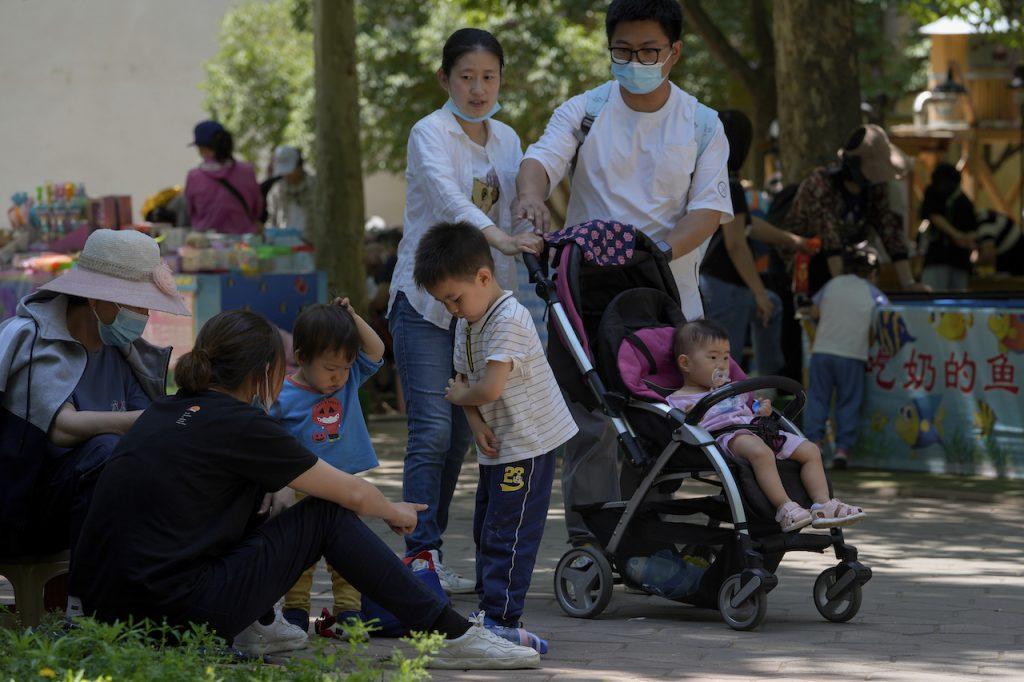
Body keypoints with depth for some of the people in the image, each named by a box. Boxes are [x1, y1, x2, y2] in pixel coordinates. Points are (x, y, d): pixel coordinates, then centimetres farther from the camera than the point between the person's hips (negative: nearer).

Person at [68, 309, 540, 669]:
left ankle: (258, 627, 26)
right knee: (328, 515, 5)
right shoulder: (238, 425, -7)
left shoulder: (165, 412, 16)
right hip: (173, 612, -8)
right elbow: (352, 495, 2)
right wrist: (393, 512, 25)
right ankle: (452, 637, 6)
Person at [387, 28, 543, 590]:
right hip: (425, 298, -6)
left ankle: (429, 556, 14)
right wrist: (502, 238, -45)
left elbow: (510, 217, 12)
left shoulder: (506, 141, 11)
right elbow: (448, 199, -28)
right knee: (432, 432, -14)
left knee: (461, 434, 7)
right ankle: (422, 554, -15)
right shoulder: (430, 133, -9)